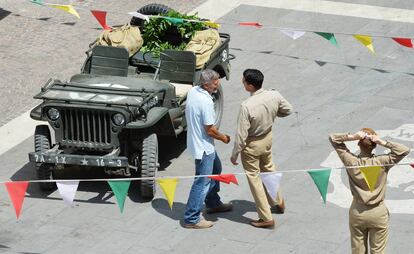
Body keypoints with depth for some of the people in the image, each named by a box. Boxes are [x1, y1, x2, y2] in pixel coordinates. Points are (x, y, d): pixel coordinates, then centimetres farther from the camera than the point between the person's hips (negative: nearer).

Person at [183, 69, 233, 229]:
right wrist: (223, 138, -5)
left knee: (215, 169, 28)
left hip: (196, 140, 10)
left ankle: (213, 204, 43)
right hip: (203, 147, -10)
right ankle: (191, 219, 6)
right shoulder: (206, 102, -29)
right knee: (203, 182, -1)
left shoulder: (193, 91, -2)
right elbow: (210, 130, -23)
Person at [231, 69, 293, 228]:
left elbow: (241, 135, -26)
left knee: (254, 177, 10)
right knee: (269, 169, 30)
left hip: (252, 145, -6)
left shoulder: (246, 106, -34)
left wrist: (234, 155, -13)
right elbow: (288, 110, 3)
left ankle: (267, 218, 16)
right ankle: (278, 202, 48)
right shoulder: (274, 96, -17)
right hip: (268, 137, 6)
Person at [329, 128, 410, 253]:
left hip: (357, 213, 2)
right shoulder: (381, 162, -18)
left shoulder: (351, 161, -13)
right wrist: (383, 143, -19)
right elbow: (405, 150, -13)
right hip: (378, 213, -2)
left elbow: (333, 138, -6)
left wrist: (352, 137, -19)